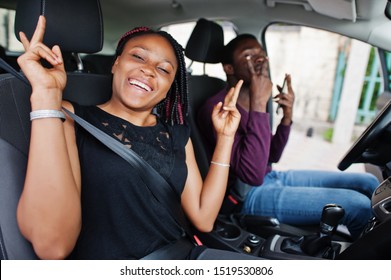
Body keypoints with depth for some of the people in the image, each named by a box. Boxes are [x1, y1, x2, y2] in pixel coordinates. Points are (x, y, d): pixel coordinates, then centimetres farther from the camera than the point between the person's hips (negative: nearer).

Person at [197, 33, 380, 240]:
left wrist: (287, 116, -4)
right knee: (359, 205, -15)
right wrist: (259, 105, -28)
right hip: (250, 194, -9)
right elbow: (253, 174, -29)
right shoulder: (217, 107, -20)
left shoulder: (250, 103, 8)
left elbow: (272, 157, 12)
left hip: (274, 177, 9)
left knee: (368, 183, 9)